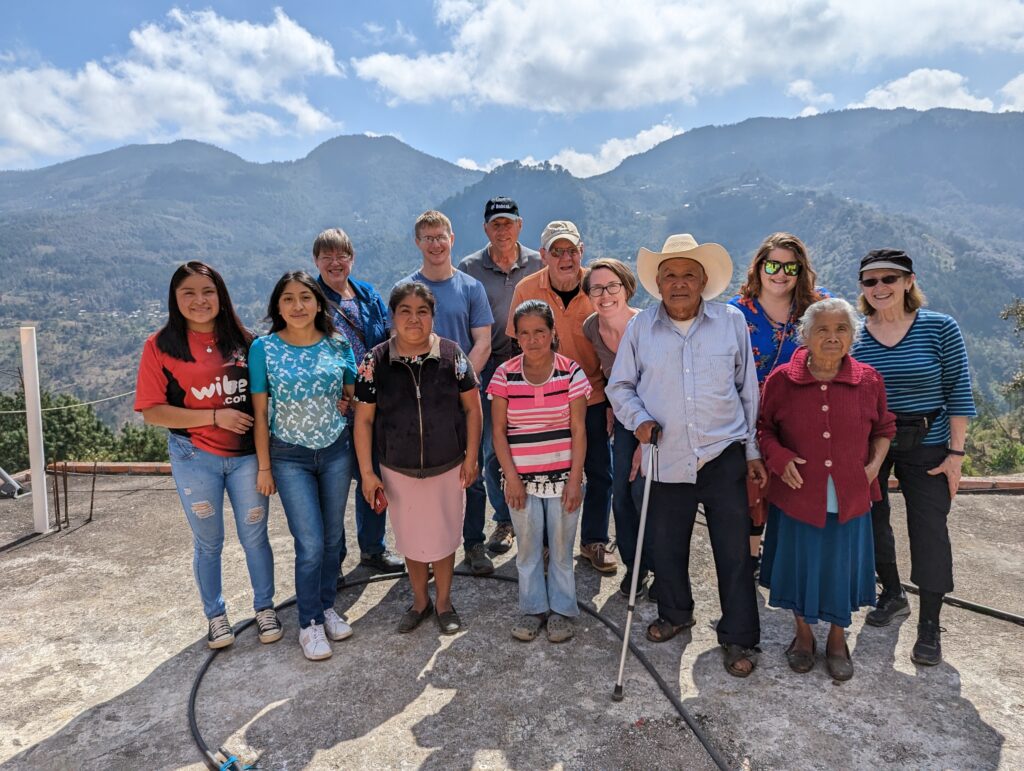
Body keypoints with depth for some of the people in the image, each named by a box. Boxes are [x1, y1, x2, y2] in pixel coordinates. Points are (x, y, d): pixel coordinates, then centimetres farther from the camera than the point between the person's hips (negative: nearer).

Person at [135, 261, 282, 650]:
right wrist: (215, 417, -16)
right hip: (195, 459, -1)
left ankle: (265, 607, 31)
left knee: (255, 536, 11)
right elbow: (152, 411, -8)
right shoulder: (160, 345, -6)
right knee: (208, 541, 14)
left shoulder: (241, 340, 0)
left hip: (247, 455, 1)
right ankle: (215, 615, 34)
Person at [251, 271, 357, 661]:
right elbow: (260, 412, -5)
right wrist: (264, 467, -3)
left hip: (336, 451, 3)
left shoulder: (338, 345, -4)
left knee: (333, 536, 13)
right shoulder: (264, 348, -9)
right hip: (290, 457, -2)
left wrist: (344, 404, -12)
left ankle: (327, 606, 34)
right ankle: (310, 623, 18)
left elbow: (352, 395, 10)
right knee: (310, 543, -2)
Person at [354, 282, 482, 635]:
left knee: (444, 537, 14)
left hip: (448, 467, 0)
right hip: (399, 471, 1)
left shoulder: (452, 354, -10)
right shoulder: (376, 361, -10)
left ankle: (444, 602, 38)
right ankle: (420, 601, 41)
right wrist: (367, 473, -6)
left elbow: (472, 407, -3)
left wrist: (471, 456, -5)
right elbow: (364, 419, -5)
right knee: (411, 539, 17)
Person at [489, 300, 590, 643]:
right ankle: (533, 608, 31)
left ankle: (562, 610, 28)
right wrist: (511, 477, -7)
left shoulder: (571, 371, -5)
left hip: (563, 476, -1)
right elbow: (499, 431, -1)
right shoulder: (504, 374, -3)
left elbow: (578, 430, -4)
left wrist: (575, 479, -8)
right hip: (522, 478, 1)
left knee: (561, 547, 10)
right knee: (528, 548, 12)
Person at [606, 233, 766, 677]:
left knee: (734, 553, 6)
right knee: (666, 549, 15)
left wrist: (752, 450, 7)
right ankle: (675, 615, 42)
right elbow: (619, 385, 9)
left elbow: (748, 389, 6)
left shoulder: (731, 321, 0)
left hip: (723, 458, -1)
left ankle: (738, 638, 26)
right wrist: (638, 419, -9)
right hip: (666, 460, 1)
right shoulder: (640, 328, 0)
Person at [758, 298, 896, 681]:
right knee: (799, 566, 12)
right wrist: (779, 458, -14)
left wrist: (874, 465, -2)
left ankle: (838, 639, 37)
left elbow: (884, 428, 12)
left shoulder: (868, 380, -2)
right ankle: (803, 635, 36)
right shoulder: (782, 379, -8)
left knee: (841, 567, 13)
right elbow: (763, 427, 3)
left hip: (850, 499, 1)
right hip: (797, 496, -1)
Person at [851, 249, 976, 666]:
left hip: (926, 446, -2)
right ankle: (892, 595, 36)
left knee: (929, 530, 0)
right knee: (872, 519, 12)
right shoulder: (853, 336, -2)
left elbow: (958, 393, -5)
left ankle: (929, 626, 15)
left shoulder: (940, 328, -8)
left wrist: (955, 453, -9)